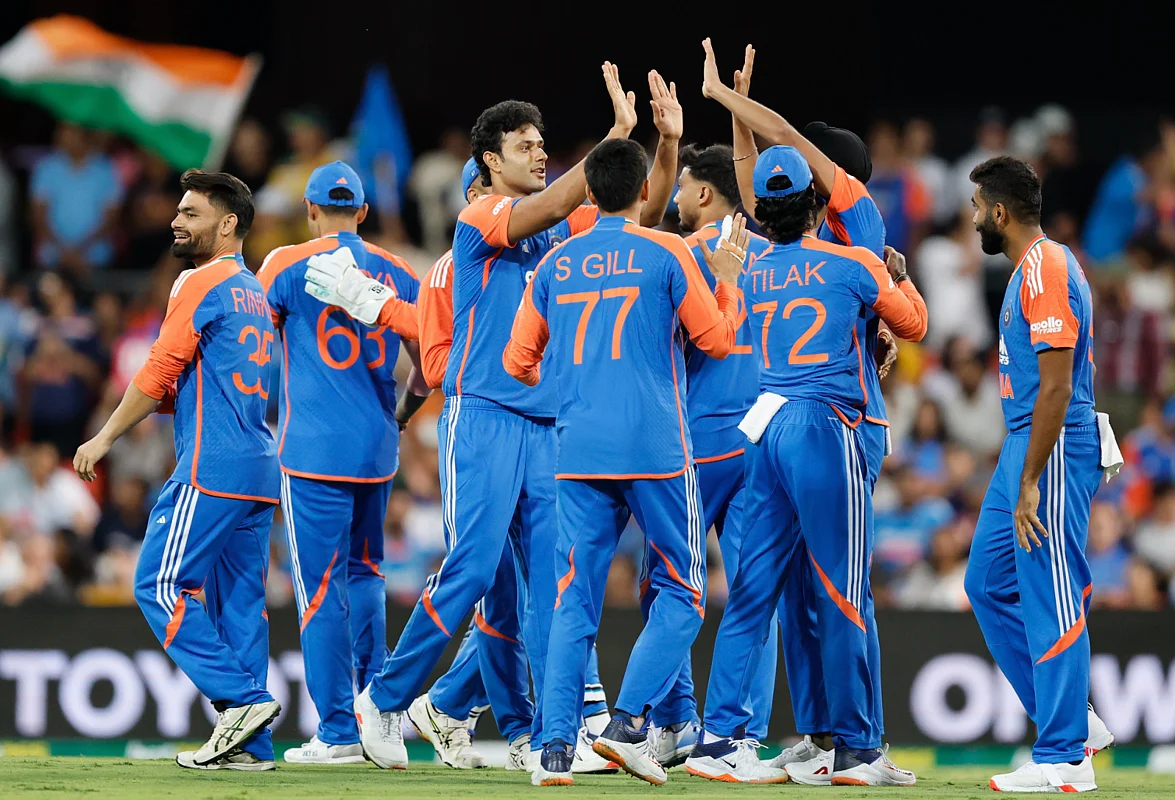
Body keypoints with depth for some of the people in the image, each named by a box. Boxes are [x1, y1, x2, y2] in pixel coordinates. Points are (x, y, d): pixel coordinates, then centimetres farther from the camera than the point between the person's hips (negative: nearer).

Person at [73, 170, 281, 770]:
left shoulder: (202, 284, -6)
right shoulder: (255, 293, 21)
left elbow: (159, 372, -10)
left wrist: (105, 438, -4)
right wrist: (163, 402, 15)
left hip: (212, 467, -9)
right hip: (261, 469, 9)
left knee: (160, 586, -6)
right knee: (238, 601, 8)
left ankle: (240, 699, -15)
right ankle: (249, 745, 4)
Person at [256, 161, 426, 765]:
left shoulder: (287, 266, -3)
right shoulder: (399, 274, 8)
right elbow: (426, 371, 9)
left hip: (314, 447, -5)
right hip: (378, 450, 5)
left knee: (321, 585, -3)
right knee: (363, 576, 19)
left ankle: (338, 733, -6)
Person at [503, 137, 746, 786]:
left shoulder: (555, 264, 11)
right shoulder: (666, 253, -1)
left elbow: (518, 362, 16)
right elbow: (717, 339, 5)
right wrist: (728, 279, 20)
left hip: (578, 453, 4)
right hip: (655, 449, -3)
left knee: (574, 599, 5)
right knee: (680, 593, 7)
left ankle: (555, 744, -5)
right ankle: (629, 721, -8)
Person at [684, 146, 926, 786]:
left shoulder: (754, 275, 11)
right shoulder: (854, 265, -2)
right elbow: (912, 325, 13)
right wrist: (899, 276, 33)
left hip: (765, 431, 5)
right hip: (826, 428, -5)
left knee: (754, 588, 7)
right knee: (843, 595, -1)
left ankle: (719, 736, 4)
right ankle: (856, 749, 3)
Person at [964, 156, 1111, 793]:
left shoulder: (1047, 269, -16)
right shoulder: (1030, 268, 17)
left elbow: (1057, 386, -21)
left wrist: (1030, 483, -22)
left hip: (1053, 452, -11)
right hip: (1024, 450, 11)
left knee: (1049, 598, -7)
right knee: (989, 584, 14)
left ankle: (1064, 758, -4)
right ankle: (1067, 721, 19)